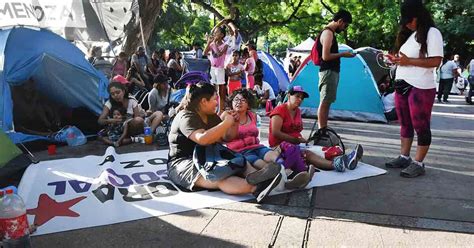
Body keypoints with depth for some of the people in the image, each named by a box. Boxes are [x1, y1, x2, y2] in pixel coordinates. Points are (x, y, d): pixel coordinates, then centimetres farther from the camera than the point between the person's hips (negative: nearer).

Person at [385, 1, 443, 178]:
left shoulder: (432, 33, -7)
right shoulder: (408, 34, 17)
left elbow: (436, 61, -15)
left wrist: (408, 61, -18)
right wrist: (397, 59, 4)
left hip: (421, 88, -8)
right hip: (402, 85, 8)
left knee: (421, 126, -2)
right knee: (405, 124, 13)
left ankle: (418, 164, 3)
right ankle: (404, 158, 22)